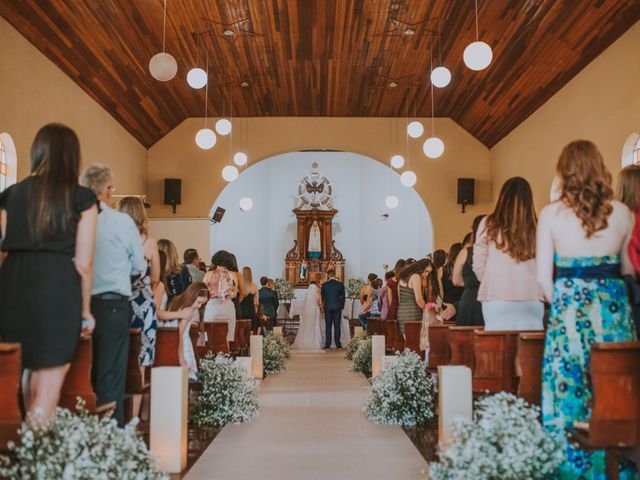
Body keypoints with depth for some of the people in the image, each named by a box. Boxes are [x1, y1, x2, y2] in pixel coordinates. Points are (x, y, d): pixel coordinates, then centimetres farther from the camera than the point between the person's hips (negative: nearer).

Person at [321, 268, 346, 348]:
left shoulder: (324, 285, -4)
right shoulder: (340, 284, -3)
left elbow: (322, 297, 4)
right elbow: (343, 296, 2)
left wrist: (323, 306, 19)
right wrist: (342, 306, 13)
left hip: (328, 308, 0)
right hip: (337, 307, 0)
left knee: (328, 326, 4)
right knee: (337, 326, 3)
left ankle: (328, 344, 3)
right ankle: (338, 344, 3)